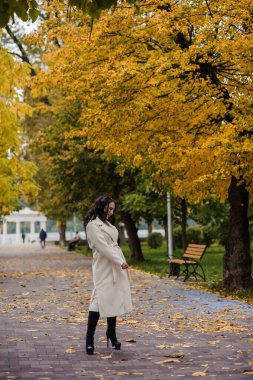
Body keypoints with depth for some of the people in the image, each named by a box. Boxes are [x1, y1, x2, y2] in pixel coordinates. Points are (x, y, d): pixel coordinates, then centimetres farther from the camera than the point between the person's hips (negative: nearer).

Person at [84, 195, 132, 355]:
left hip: (116, 266, 9)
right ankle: (90, 338, -9)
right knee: (100, 299, -12)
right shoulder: (93, 225, -9)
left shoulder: (107, 223, 19)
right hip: (103, 266, -9)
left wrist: (122, 261, 12)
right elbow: (102, 246, -15)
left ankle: (112, 334, 19)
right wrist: (120, 262, -15)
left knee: (114, 299, 10)